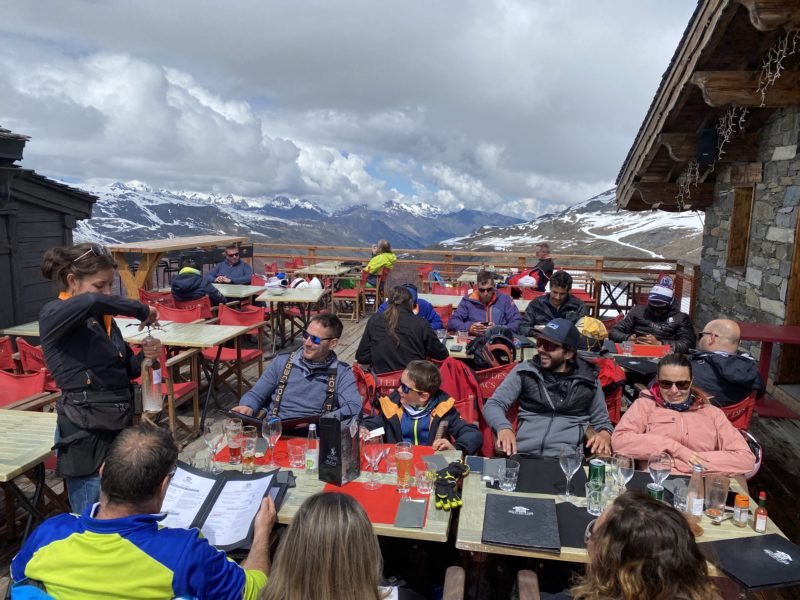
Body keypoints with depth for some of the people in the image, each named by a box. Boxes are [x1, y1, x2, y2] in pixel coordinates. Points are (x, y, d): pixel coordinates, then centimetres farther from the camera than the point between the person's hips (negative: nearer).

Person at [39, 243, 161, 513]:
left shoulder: (105, 318, 11)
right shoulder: (53, 315, -10)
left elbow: (126, 369, 19)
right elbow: (91, 302, -34)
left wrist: (144, 356, -3)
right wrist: (141, 310, -21)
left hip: (120, 423, 7)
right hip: (85, 430, -7)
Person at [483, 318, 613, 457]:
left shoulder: (588, 380, 12)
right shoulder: (525, 371, 10)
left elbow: (602, 421, 21)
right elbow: (493, 405, 9)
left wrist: (604, 435, -4)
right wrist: (503, 428, -13)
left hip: (567, 459, 1)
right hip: (522, 455, -1)